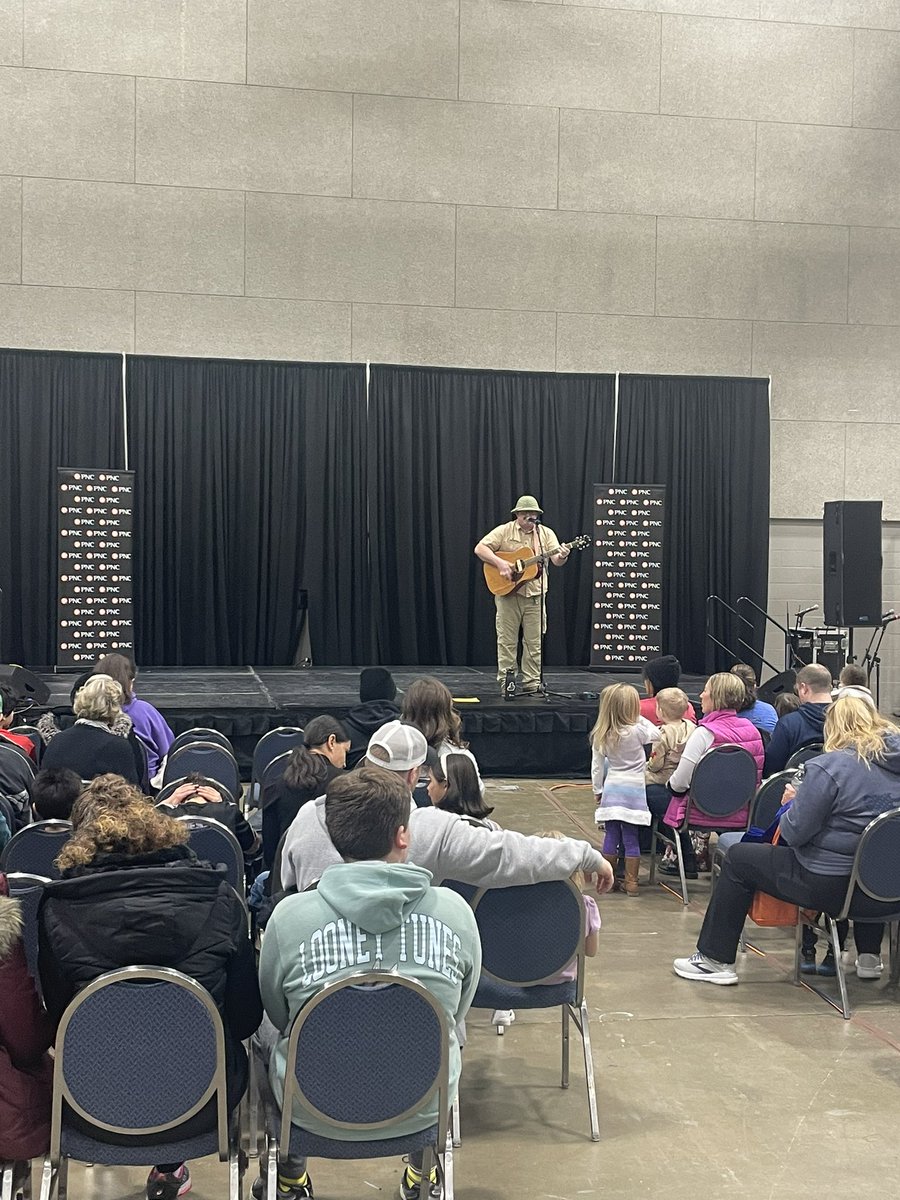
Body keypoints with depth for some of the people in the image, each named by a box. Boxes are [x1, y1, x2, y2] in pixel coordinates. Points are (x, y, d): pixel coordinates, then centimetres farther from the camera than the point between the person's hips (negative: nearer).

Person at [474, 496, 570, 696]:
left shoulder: (546, 533, 6)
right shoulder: (504, 531, 0)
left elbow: (556, 560, -2)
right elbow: (480, 549, -6)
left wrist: (562, 556, -26)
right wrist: (499, 563, -18)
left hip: (535, 594, 2)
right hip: (507, 592, -2)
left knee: (534, 641, 4)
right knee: (507, 640, 2)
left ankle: (532, 683, 11)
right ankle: (506, 683, 9)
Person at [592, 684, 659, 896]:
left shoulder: (601, 736, 1)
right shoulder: (637, 731, -11)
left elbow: (597, 767, 7)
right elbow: (656, 734, 8)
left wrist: (598, 791, 17)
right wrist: (640, 719, 11)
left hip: (611, 789, 3)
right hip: (633, 790, -3)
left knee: (611, 835, 9)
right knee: (631, 837, 0)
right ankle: (631, 882, 4)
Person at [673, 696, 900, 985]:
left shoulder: (829, 767, -17)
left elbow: (795, 832, -15)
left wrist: (794, 802, 6)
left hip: (831, 886, -6)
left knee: (738, 858, 13)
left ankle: (715, 960, 20)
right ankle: (869, 957, 41)